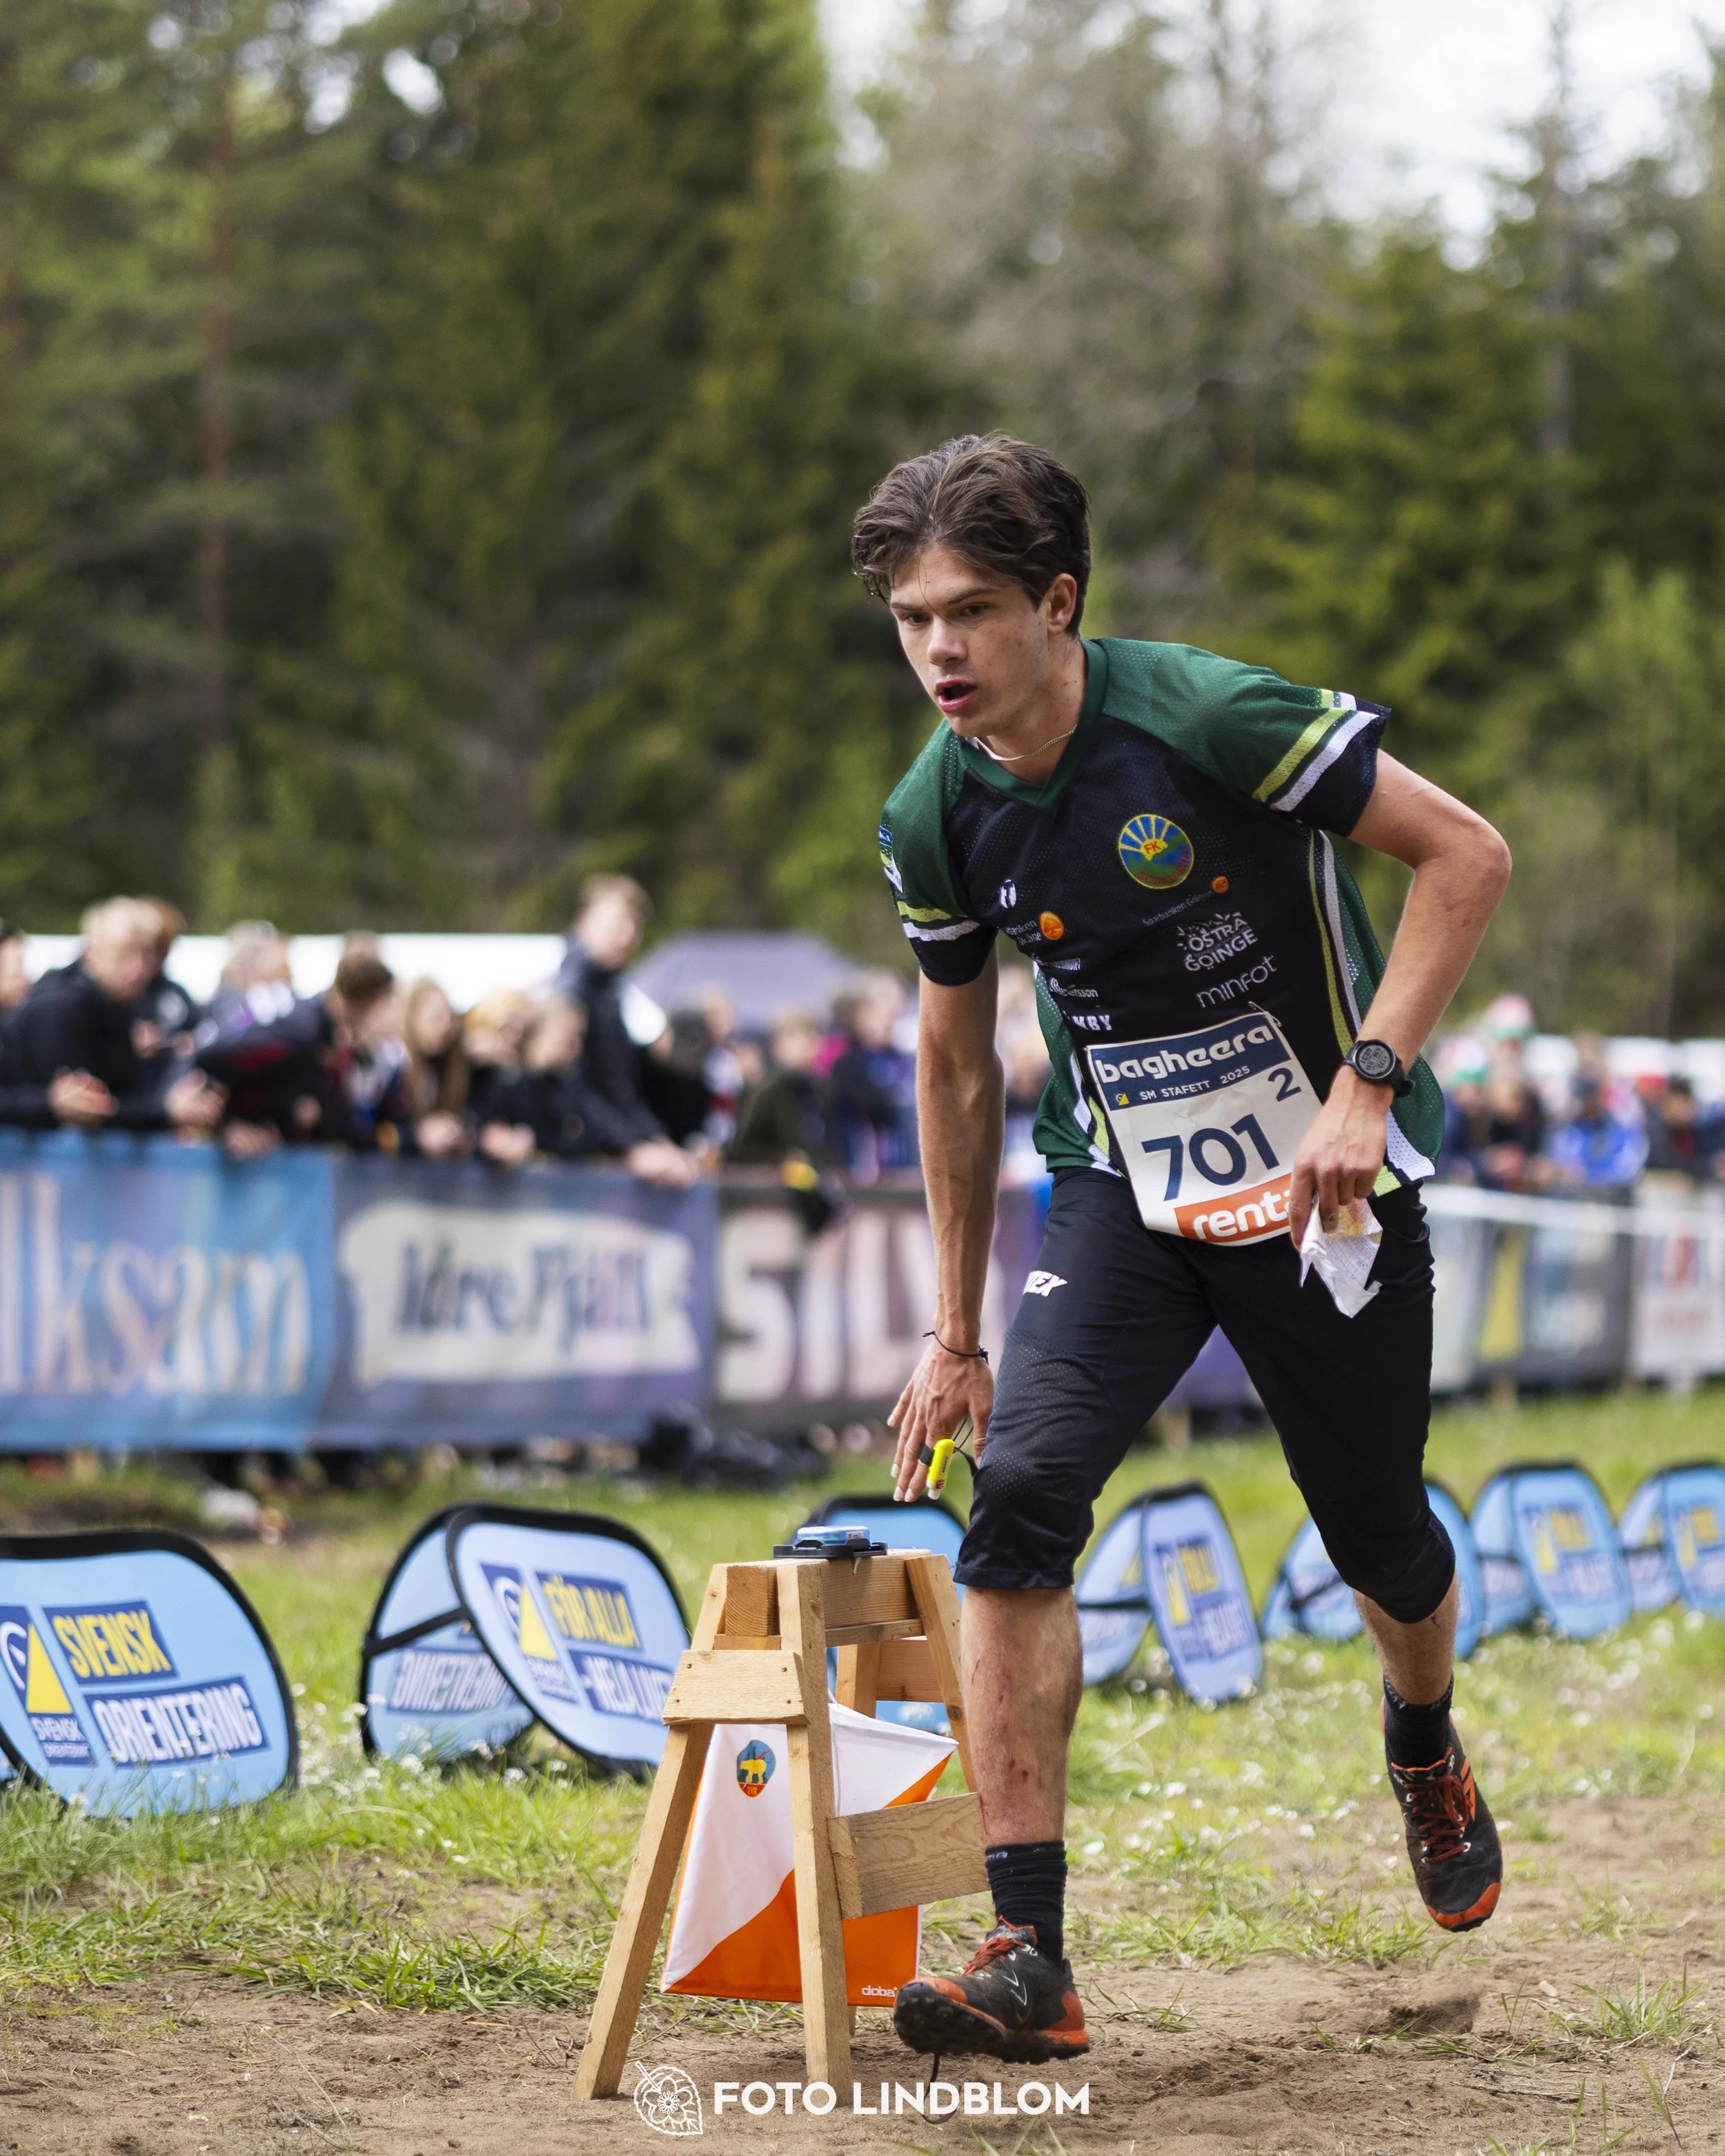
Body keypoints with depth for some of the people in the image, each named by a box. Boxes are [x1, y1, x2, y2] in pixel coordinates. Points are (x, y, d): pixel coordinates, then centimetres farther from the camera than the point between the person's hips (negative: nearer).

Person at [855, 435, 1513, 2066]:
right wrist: (955, 1333, 12)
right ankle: (1030, 1959, -21)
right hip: (1125, 1187, 3)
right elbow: (955, 1060, 9)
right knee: (1021, 1491, -20)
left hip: (1323, 1182, -3)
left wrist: (1367, 1082, -26)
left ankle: (1426, 1755, 50)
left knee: (1376, 1535, 11)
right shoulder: (937, 817, -6)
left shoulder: (1211, 719, -22)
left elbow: (1467, 855, -16)